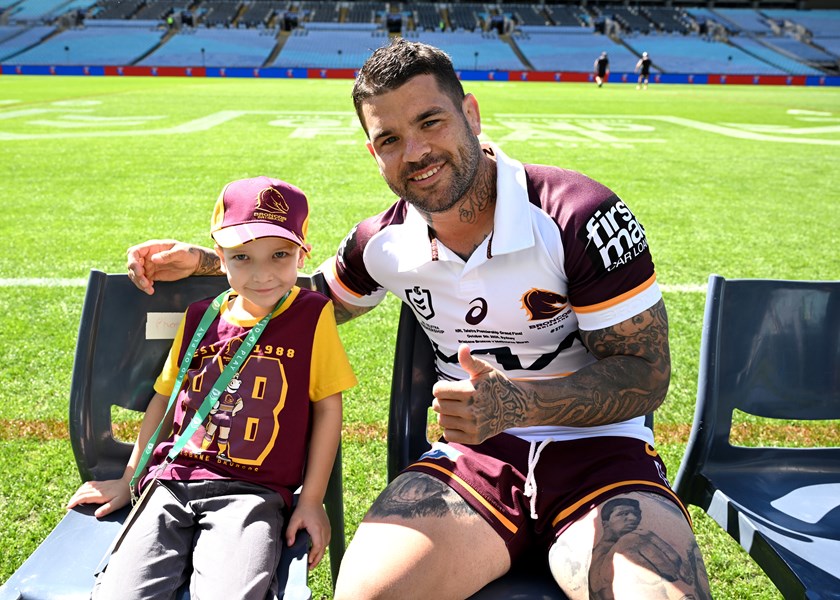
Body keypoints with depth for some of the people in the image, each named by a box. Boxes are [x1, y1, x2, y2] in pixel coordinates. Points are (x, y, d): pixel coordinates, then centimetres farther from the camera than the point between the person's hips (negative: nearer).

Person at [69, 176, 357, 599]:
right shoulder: (200, 317, 11)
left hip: (253, 494, -3)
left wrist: (312, 500, 0)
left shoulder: (312, 315, 0)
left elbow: (327, 407, 3)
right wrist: (129, 480, 27)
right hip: (170, 484, 4)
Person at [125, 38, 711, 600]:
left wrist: (518, 404, -26)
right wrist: (205, 263, 12)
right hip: (472, 458, 3)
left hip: (598, 455, -2)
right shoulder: (384, 243, 2)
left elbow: (647, 373, -10)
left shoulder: (581, 215, -12)